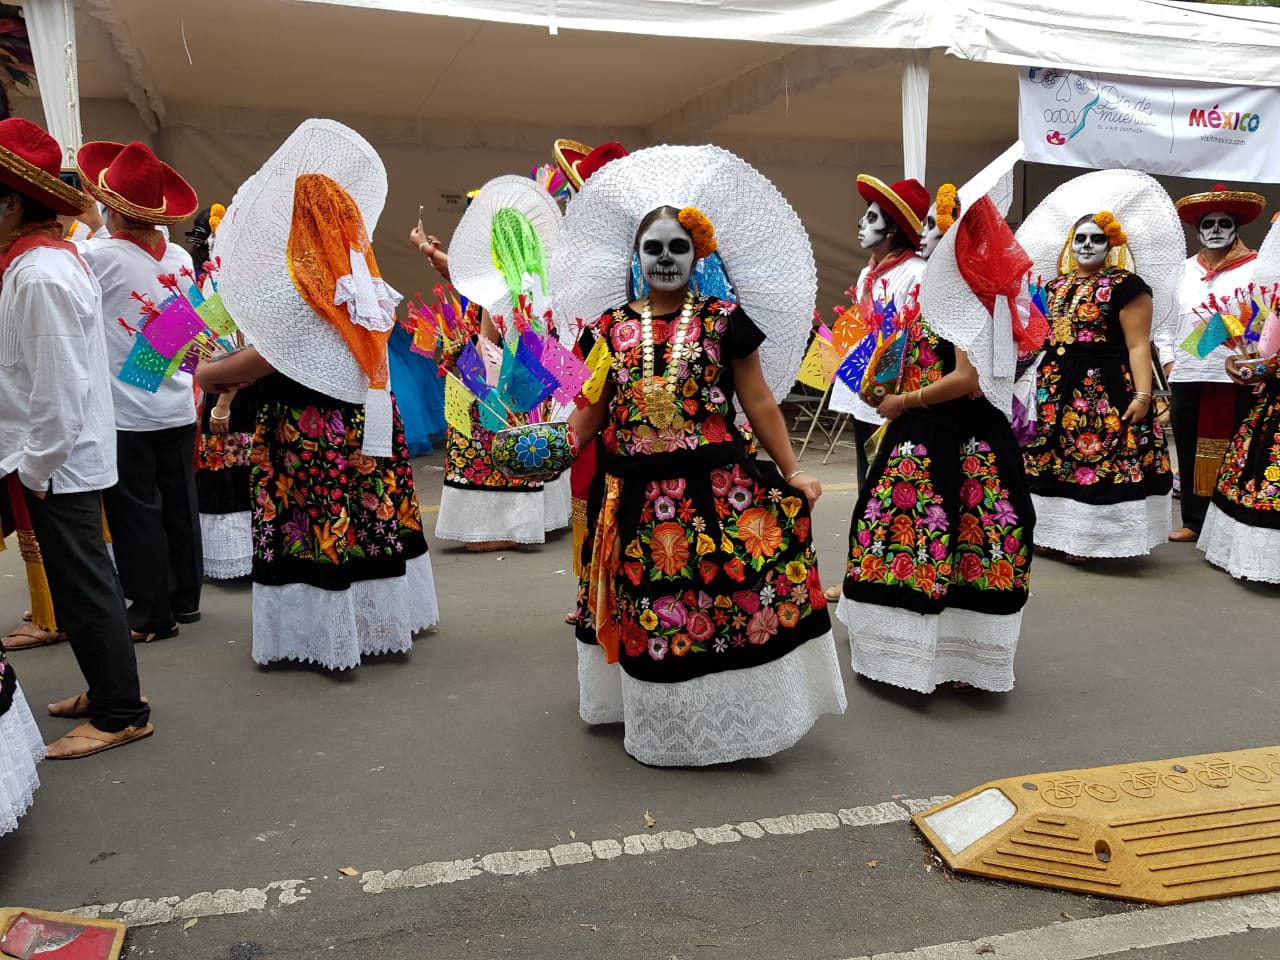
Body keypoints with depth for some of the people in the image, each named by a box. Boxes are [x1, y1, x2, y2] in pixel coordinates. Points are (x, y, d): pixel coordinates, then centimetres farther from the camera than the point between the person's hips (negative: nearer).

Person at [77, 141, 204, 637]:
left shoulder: (100, 255, -13)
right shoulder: (181, 258, 4)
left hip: (126, 412, -5)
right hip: (177, 406, 6)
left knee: (136, 512, 3)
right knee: (180, 503, 13)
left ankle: (153, 613, 9)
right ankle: (185, 598, 23)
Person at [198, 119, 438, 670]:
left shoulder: (293, 278, -14)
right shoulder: (364, 273, 6)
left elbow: (269, 357, -17)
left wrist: (210, 373, -2)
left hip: (309, 424, -7)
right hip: (368, 417, 7)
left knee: (315, 521, 2)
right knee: (371, 510, 14)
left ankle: (324, 633, 10)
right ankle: (382, 618, 25)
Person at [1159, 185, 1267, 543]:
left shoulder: (1256, 268, 1)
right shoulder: (1185, 270, 13)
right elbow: (1164, 318, 16)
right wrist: (1168, 361, 8)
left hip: (1236, 378, -4)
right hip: (1186, 378, 4)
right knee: (1190, 453, 7)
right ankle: (1194, 522, 17)